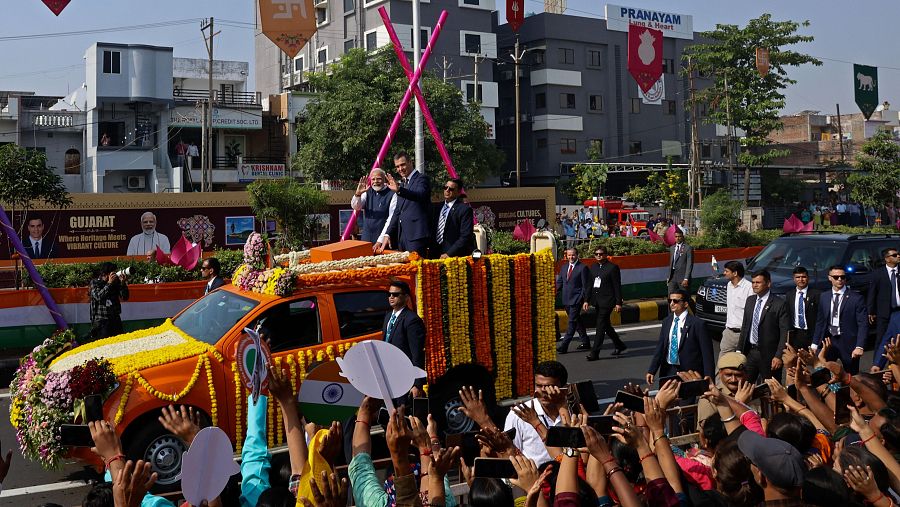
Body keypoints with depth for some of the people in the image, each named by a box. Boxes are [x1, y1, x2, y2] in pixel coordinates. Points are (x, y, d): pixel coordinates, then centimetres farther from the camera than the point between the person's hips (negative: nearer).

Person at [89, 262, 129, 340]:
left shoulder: (116, 282, 6)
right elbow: (98, 296, -17)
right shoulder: (94, 282, 0)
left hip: (115, 319, 3)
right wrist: (109, 283, -19)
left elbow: (125, 297, 4)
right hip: (101, 321, -3)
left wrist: (123, 283, -9)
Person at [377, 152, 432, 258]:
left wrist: (399, 190, -40)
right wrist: (387, 234, 18)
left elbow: (420, 195, -26)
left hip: (416, 235, -8)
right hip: (402, 236, 8)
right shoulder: (403, 183, 22)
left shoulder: (422, 179, -3)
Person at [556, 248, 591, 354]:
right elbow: (559, 282, 16)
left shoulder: (582, 268, -7)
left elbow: (585, 286, -9)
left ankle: (564, 346, -12)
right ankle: (585, 343, 26)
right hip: (566, 299, 7)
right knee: (577, 321, 15)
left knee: (572, 322, -9)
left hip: (576, 299, -7)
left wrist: (585, 300, -13)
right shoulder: (564, 267, 13)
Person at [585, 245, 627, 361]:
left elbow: (617, 286, -7)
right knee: (606, 325, 16)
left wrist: (618, 303, -10)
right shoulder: (593, 267, 12)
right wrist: (587, 300, 10)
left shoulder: (612, 267, -7)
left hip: (607, 301, -7)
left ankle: (595, 352, -7)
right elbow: (590, 285, 15)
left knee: (600, 326, -9)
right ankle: (619, 345, 32)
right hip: (597, 301, 7)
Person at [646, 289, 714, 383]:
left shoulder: (697, 324, -10)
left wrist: (708, 377, -14)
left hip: (690, 373, -5)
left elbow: (707, 353, -10)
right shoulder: (666, 321, 8)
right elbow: (660, 348, 8)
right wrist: (651, 371, 1)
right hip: (668, 371, 5)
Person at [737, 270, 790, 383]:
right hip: (750, 352, 5)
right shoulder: (750, 300, 10)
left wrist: (779, 356, -17)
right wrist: (739, 349, 11)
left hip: (769, 355, -5)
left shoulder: (779, 304, -10)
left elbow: (785, 332, -12)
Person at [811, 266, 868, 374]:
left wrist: (859, 347, -17)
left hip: (848, 343, -3)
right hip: (828, 341, 3)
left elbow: (863, 324, -8)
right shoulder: (824, 297, 7)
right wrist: (815, 344, 8)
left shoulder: (856, 298, -6)